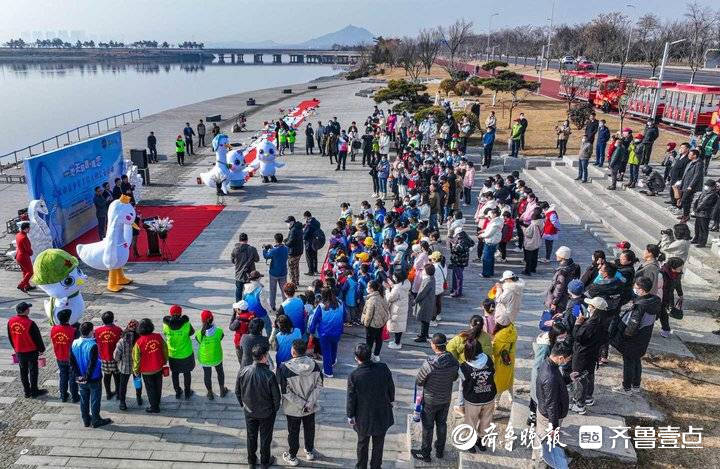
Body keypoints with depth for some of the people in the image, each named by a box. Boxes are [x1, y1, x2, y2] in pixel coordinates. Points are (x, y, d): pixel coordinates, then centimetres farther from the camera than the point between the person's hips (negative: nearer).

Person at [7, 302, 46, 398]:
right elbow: (37, 338, -14)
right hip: (31, 351, -5)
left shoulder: (10, 321, -6)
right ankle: (34, 392, 15)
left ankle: (27, 392, 24)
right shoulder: (30, 323, -24)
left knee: (23, 371, 15)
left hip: (19, 351, 5)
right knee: (33, 371, 7)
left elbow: (10, 337, 8)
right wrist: (42, 349, 1)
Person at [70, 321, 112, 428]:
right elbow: (92, 364, -24)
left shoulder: (74, 344, -4)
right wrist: (87, 377, -13)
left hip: (81, 379, 6)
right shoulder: (92, 345, -23)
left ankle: (86, 420, 29)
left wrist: (79, 375, 2)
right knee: (95, 400, 8)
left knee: (84, 399, 17)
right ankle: (96, 421, 17)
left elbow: (72, 362, 0)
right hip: (93, 379, -6)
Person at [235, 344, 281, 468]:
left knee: (251, 437, 23)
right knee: (265, 438, 19)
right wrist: (275, 409, 2)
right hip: (267, 413, -3)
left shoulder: (243, 372, -18)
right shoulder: (269, 375, -29)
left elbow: (237, 391, -3)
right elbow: (276, 396, -18)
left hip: (249, 412, 3)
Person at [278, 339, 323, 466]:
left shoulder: (284, 368, -28)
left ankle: (292, 457, 39)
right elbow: (319, 386, -11)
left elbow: (285, 392, -22)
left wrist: (301, 404, -16)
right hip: (311, 407, 3)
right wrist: (309, 403, -12)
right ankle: (310, 451, 47)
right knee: (309, 428, 25)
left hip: (293, 408, -3)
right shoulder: (314, 365, -18)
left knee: (293, 432, 19)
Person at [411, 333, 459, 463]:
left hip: (430, 401, -4)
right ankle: (440, 451, 41)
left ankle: (425, 454, 31)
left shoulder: (429, 364, -32)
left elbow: (418, 382, -19)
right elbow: (455, 378, 2)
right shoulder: (454, 361, -17)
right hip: (446, 399, 4)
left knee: (428, 427, 14)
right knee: (442, 424, 23)